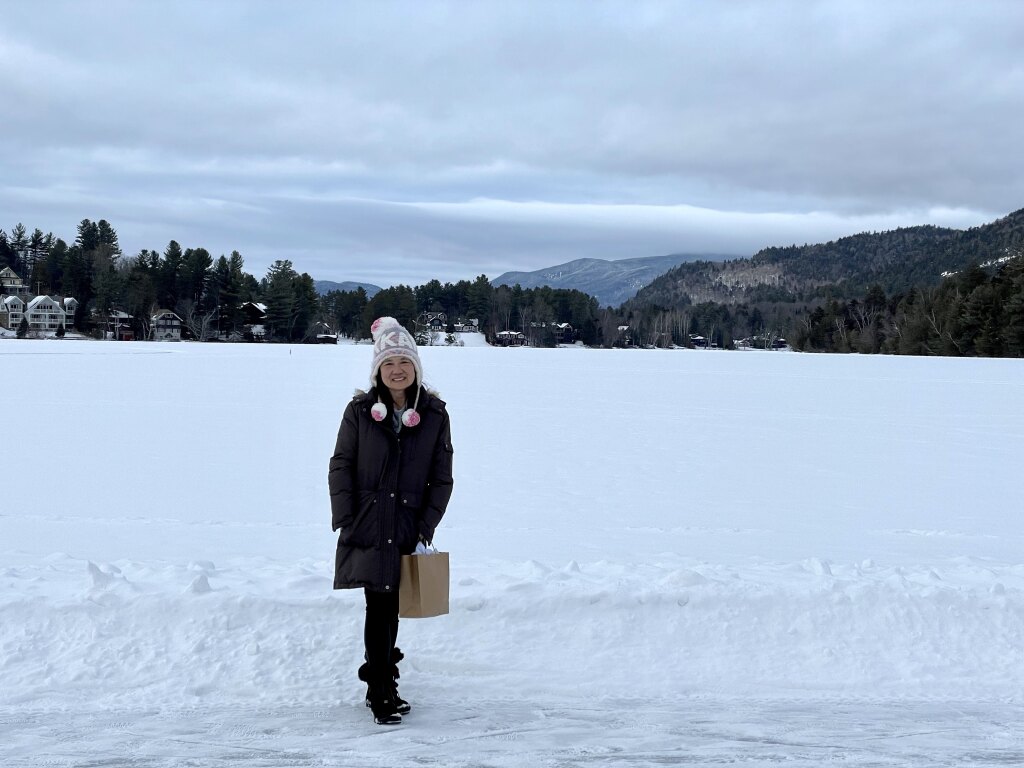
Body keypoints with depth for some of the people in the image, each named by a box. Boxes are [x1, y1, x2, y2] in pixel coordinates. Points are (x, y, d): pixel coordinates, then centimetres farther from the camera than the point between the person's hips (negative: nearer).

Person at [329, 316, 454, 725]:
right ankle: (382, 694, 1)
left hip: (407, 528, 2)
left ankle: (380, 684, 29)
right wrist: (346, 521, -6)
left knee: (389, 609, 12)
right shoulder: (360, 410, 0)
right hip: (367, 528, -2)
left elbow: (442, 478, 3)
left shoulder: (435, 415, 1)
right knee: (379, 606, -6)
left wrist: (426, 528, -3)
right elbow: (340, 466, 2)